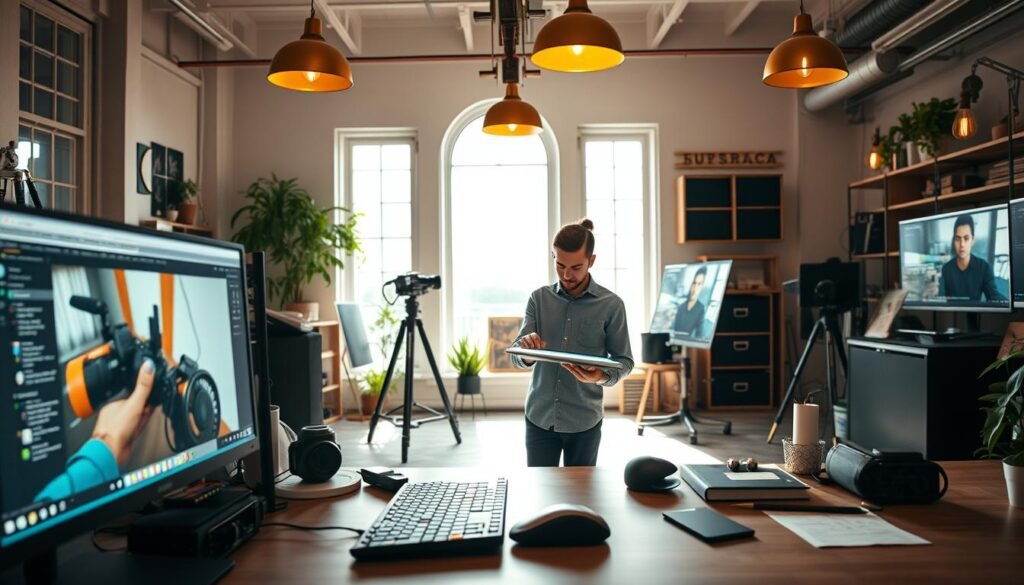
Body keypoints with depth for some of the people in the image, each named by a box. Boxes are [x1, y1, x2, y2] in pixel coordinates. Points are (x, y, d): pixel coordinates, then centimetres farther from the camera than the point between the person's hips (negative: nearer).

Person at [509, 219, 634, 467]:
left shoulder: (611, 304, -5)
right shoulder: (539, 298, 1)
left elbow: (624, 360, 0)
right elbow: (517, 358, -3)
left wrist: (602, 377, -22)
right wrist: (527, 351, -26)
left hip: (584, 420, -1)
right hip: (539, 416, 1)